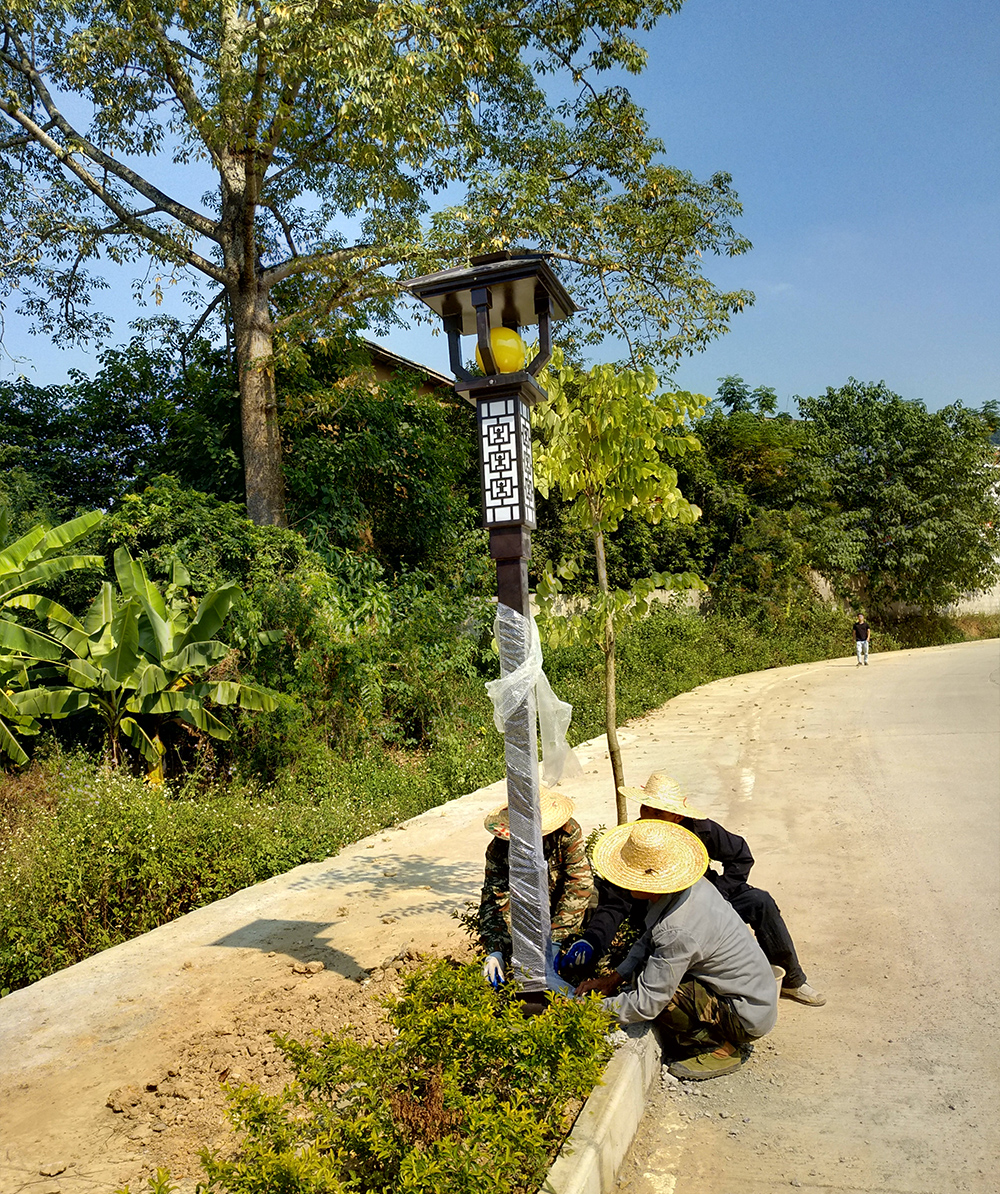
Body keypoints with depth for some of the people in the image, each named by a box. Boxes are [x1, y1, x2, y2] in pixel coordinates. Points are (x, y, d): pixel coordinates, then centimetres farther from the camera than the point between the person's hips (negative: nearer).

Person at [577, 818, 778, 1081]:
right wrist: (616, 976, 1)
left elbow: (645, 1004, -27)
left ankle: (722, 1050, -2)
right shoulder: (692, 884, -8)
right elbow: (649, 939, 9)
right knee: (649, 969, 5)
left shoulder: (678, 932, -33)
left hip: (748, 1017, -9)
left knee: (659, 991, -23)